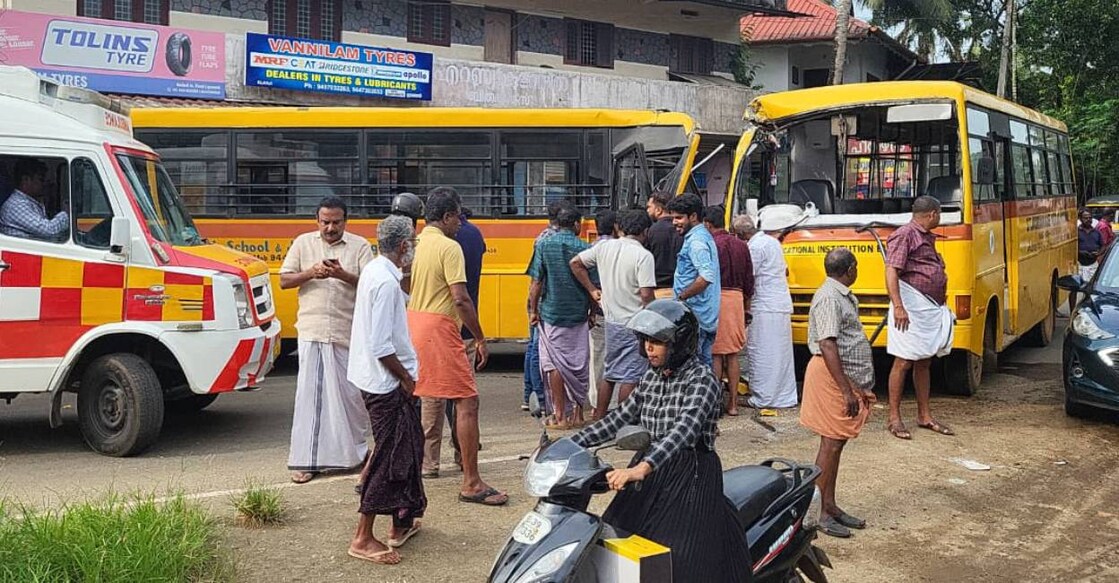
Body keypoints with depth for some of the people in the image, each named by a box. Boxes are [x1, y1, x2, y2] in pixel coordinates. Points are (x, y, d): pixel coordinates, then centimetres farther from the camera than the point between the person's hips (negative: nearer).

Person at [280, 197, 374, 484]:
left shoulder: (360, 246, 4)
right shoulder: (303, 243, 9)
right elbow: (284, 280, 6)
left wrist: (344, 276, -21)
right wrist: (310, 273, -11)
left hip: (349, 332, 0)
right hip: (312, 330, 0)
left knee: (352, 392, 7)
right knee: (309, 393, -1)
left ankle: (356, 449, 27)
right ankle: (305, 460, 3)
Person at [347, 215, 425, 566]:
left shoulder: (375, 270, 7)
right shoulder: (385, 283, -23)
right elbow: (381, 346, -25)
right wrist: (405, 377, -14)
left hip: (377, 378, 10)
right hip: (386, 382, -10)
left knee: (409, 445, 19)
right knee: (389, 457, -2)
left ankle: (401, 522, 30)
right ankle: (363, 539, 5)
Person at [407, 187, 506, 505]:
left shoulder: (414, 244, 12)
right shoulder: (449, 247, -11)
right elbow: (461, 298, -17)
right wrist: (480, 339, -10)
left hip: (412, 325, 9)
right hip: (438, 330, -9)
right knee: (467, 401, -4)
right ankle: (471, 484, -3)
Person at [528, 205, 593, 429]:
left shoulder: (544, 245, -3)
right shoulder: (584, 249, -2)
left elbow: (536, 282, -5)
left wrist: (533, 310, 3)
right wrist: (593, 312, 13)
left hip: (551, 313, -1)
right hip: (579, 314, 1)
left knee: (554, 364, 5)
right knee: (579, 363, 11)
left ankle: (560, 416, 5)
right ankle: (578, 413, 17)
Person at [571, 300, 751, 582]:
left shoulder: (701, 379, -13)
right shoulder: (652, 377, 11)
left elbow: (685, 429, -28)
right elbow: (622, 417, 15)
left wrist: (642, 468, -43)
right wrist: (572, 443, 5)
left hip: (690, 478, -8)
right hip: (650, 473, 8)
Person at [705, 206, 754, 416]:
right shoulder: (741, 245, 10)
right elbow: (749, 279, 14)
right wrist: (747, 306, 22)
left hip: (715, 298, -5)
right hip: (736, 298, 5)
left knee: (715, 353, 1)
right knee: (732, 354, 11)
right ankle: (733, 403, 14)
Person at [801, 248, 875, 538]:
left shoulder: (844, 296, 16)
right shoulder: (828, 298, -17)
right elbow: (828, 346, -24)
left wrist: (858, 388, 25)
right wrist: (847, 391, -27)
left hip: (848, 377, 10)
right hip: (831, 377, -10)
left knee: (836, 443, 13)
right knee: (831, 444, -7)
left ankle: (830, 506, 21)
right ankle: (820, 514, -2)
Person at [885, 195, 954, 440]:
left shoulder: (927, 238, 20)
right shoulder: (904, 235, -11)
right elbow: (891, 272, -19)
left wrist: (941, 298, 23)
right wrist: (897, 306, -27)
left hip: (930, 309, 10)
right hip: (911, 309, -10)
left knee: (924, 363, 14)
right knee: (903, 362, -5)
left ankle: (924, 416, 21)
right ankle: (894, 418, 1)